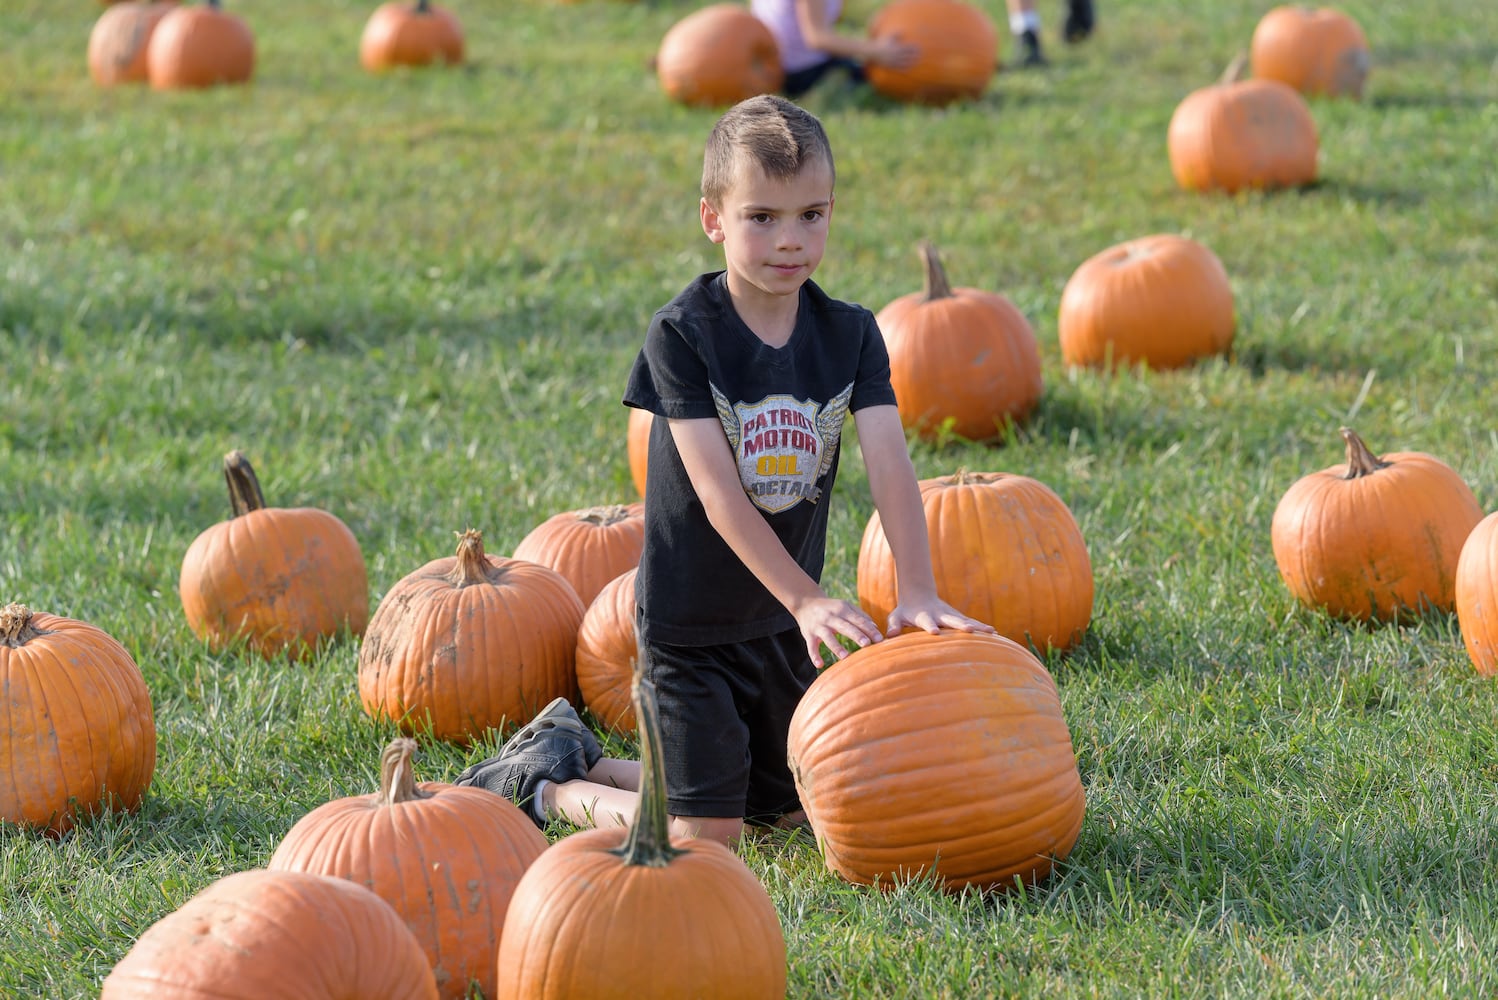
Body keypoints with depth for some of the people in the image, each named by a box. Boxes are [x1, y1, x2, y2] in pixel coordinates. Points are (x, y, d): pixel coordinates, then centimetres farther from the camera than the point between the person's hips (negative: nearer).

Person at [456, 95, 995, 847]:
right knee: (706, 836, -8)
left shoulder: (849, 334, -4)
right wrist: (806, 598, -31)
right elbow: (719, 494, -23)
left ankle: (581, 758, 31)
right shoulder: (681, 334, -17)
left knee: (792, 807, 16)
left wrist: (917, 592, -31)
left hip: (784, 618, 5)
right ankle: (546, 786, 18)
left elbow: (889, 464, -16)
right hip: (691, 621, -5)